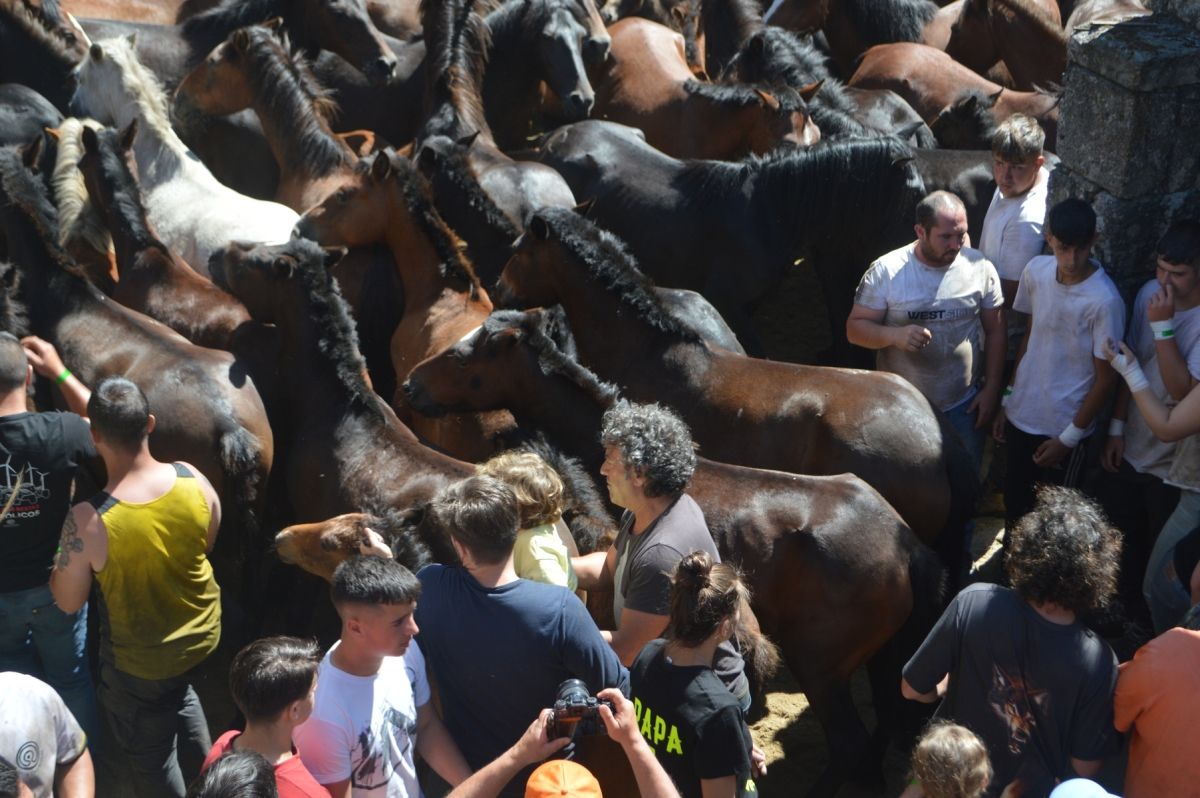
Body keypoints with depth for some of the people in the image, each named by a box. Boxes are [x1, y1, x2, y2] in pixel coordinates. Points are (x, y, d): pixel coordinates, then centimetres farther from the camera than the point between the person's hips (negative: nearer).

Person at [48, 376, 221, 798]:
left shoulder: (88, 521, -35)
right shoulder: (192, 479, -23)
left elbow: (69, 601, -18)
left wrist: (57, 563, 0)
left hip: (139, 663, -5)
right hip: (202, 634, 5)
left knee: (150, 754, 23)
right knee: (178, 693, 38)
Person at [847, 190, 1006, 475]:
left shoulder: (979, 267, -7)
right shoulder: (886, 271, -14)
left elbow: (995, 331, 2)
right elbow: (855, 328, -10)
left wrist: (991, 389, -1)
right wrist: (894, 335, -30)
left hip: (964, 407, 2)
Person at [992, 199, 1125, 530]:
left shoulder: (1104, 301, -25)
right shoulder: (1036, 271, -7)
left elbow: (1106, 378, -17)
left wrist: (1069, 437, -13)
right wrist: (1008, 398, 11)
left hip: (1064, 427, -5)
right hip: (1022, 415, 5)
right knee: (1014, 501, 22)